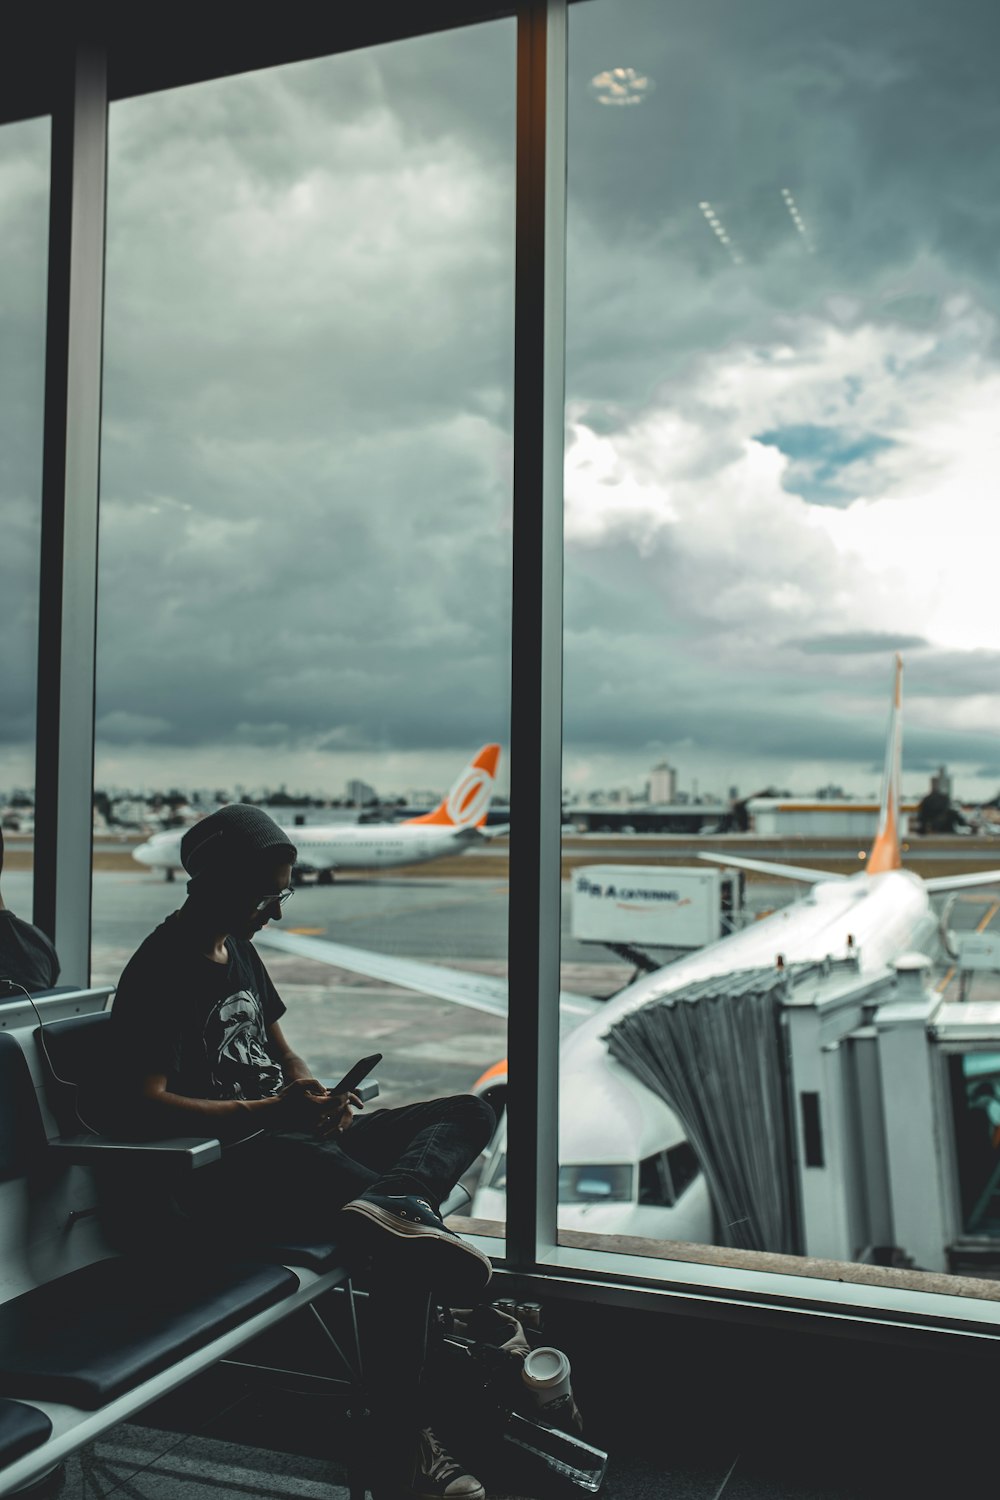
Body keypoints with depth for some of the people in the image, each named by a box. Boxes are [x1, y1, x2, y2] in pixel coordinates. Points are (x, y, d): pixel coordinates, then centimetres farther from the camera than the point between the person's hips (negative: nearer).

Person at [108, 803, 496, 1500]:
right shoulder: (160, 971, -11)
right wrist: (271, 1112, -24)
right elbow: (143, 1106, -20)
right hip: (224, 1174, -10)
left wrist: (317, 1093, 2)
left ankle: (391, 1205, -37)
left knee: (470, 1113, -6)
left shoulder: (240, 948, 19)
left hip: (298, 1144, 10)